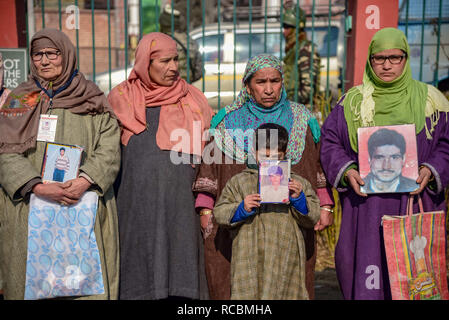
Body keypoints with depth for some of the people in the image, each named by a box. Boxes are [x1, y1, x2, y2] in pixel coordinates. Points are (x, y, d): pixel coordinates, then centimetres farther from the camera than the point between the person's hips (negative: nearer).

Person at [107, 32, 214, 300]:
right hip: (137, 205, 0)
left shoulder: (192, 100, 11)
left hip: (180, 205, 0)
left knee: (179, 277, -2)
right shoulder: (122, 98, 9)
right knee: (140, 274, 0)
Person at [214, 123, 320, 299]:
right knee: (248, 292, -3)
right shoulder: (239, 182, 8)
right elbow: (220, 213, 7)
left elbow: (313, 217, 9)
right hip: (251, 258, -1)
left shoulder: (297, 183, 12)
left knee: (286, 291, 2)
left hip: (286, 257, 1)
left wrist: (298, 199, -7)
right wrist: (242, 209, -10)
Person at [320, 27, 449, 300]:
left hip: (414, 207, 0)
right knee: (365, 277, 0)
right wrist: (347, 171, -9)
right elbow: (330, 142, 7)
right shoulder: (352, 102, 8)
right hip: (365, 208, 0)